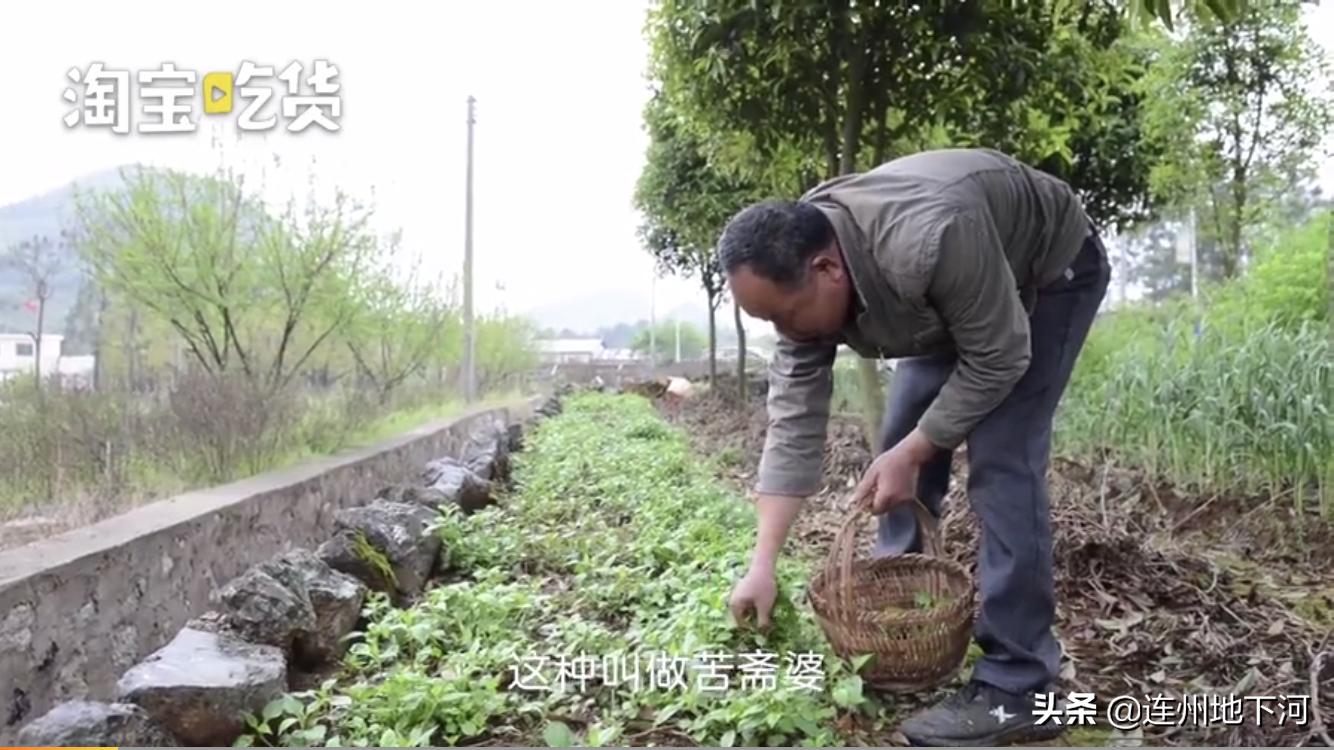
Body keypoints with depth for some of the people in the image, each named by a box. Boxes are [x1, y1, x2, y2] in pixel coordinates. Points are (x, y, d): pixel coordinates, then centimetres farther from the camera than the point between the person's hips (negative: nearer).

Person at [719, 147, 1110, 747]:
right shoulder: (801, 275, -19)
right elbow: (793, 421, -18)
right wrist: (762, 565, -19)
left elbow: (997, 359, -29)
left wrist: (910, 454, -24)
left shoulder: (929, 239, -43)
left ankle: (1017, 690, -11)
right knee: (899, 451, 3)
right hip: (950, 300, 7)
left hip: (1048, 272, -7)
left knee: (1001, 460, -18)